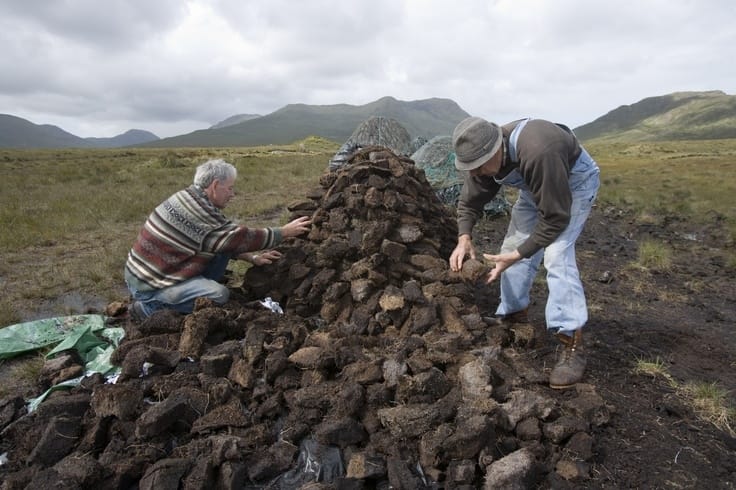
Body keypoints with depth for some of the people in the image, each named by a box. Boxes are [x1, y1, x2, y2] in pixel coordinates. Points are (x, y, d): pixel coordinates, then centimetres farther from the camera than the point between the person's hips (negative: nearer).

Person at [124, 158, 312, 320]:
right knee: (220, 295, -20)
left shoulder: (193, 199, 4)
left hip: (156, 270, 9)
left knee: (223, 251, 3)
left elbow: (228, 240, 11)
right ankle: (150, 306, -6)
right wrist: (285, 231, -13)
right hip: (147, 284, -9)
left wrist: (252, 258, 2)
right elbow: (239, 237, -20)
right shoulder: (198, 210, -26)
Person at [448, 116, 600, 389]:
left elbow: (555, 218, -36)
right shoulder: (482, 157, -20)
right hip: (537, 184, 7)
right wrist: (464, 239, -24)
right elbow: (469, 202, -7)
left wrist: (516, 255, -36)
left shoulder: (538, 154, -43)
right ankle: (514, 315, 20)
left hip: (575, 180, -7)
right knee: (514, 244, 2)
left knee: (557, 254, -22)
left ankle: (572, 344, -16)